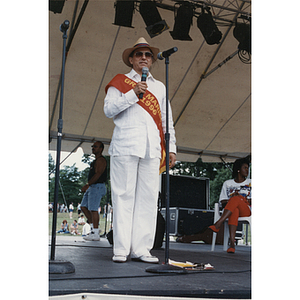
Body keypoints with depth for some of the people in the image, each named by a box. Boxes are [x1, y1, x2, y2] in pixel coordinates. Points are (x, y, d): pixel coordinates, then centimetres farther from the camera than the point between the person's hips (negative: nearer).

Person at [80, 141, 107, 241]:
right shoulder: (96, 161, 22)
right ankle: (94, 226, 13)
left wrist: (87, 185, -22)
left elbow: (98, 174, -20)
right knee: (84, 207, 10)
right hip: (92, 187, 11)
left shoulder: (101, 160, -10)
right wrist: (88, 186, 21)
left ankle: (95, 233, -9)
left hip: (97, 187, -11)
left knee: (93, 209, -12)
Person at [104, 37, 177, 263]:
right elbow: (109, 110, 0)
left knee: (148, 197, -2)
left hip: (152, 148, 3)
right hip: (125, 145, -3)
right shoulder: (120, 82, 13)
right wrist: (133, 94, -9)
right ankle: (121, 249, 0)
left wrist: (172, 147, 12)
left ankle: (141, 248, 3)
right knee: (124, 195, -5)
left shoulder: (160, 87, 24)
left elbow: (167, 120, 21)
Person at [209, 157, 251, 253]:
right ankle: (232, 243, -50)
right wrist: (230, 200, -8)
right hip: (231, 210, 1)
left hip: (246, 210, 0)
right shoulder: (227, 183, 19)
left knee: (237, 198, -35)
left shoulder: (250, 183, 19)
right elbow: (222, 203, 12)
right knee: (234, 210, -39)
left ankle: (218, 224, -42)